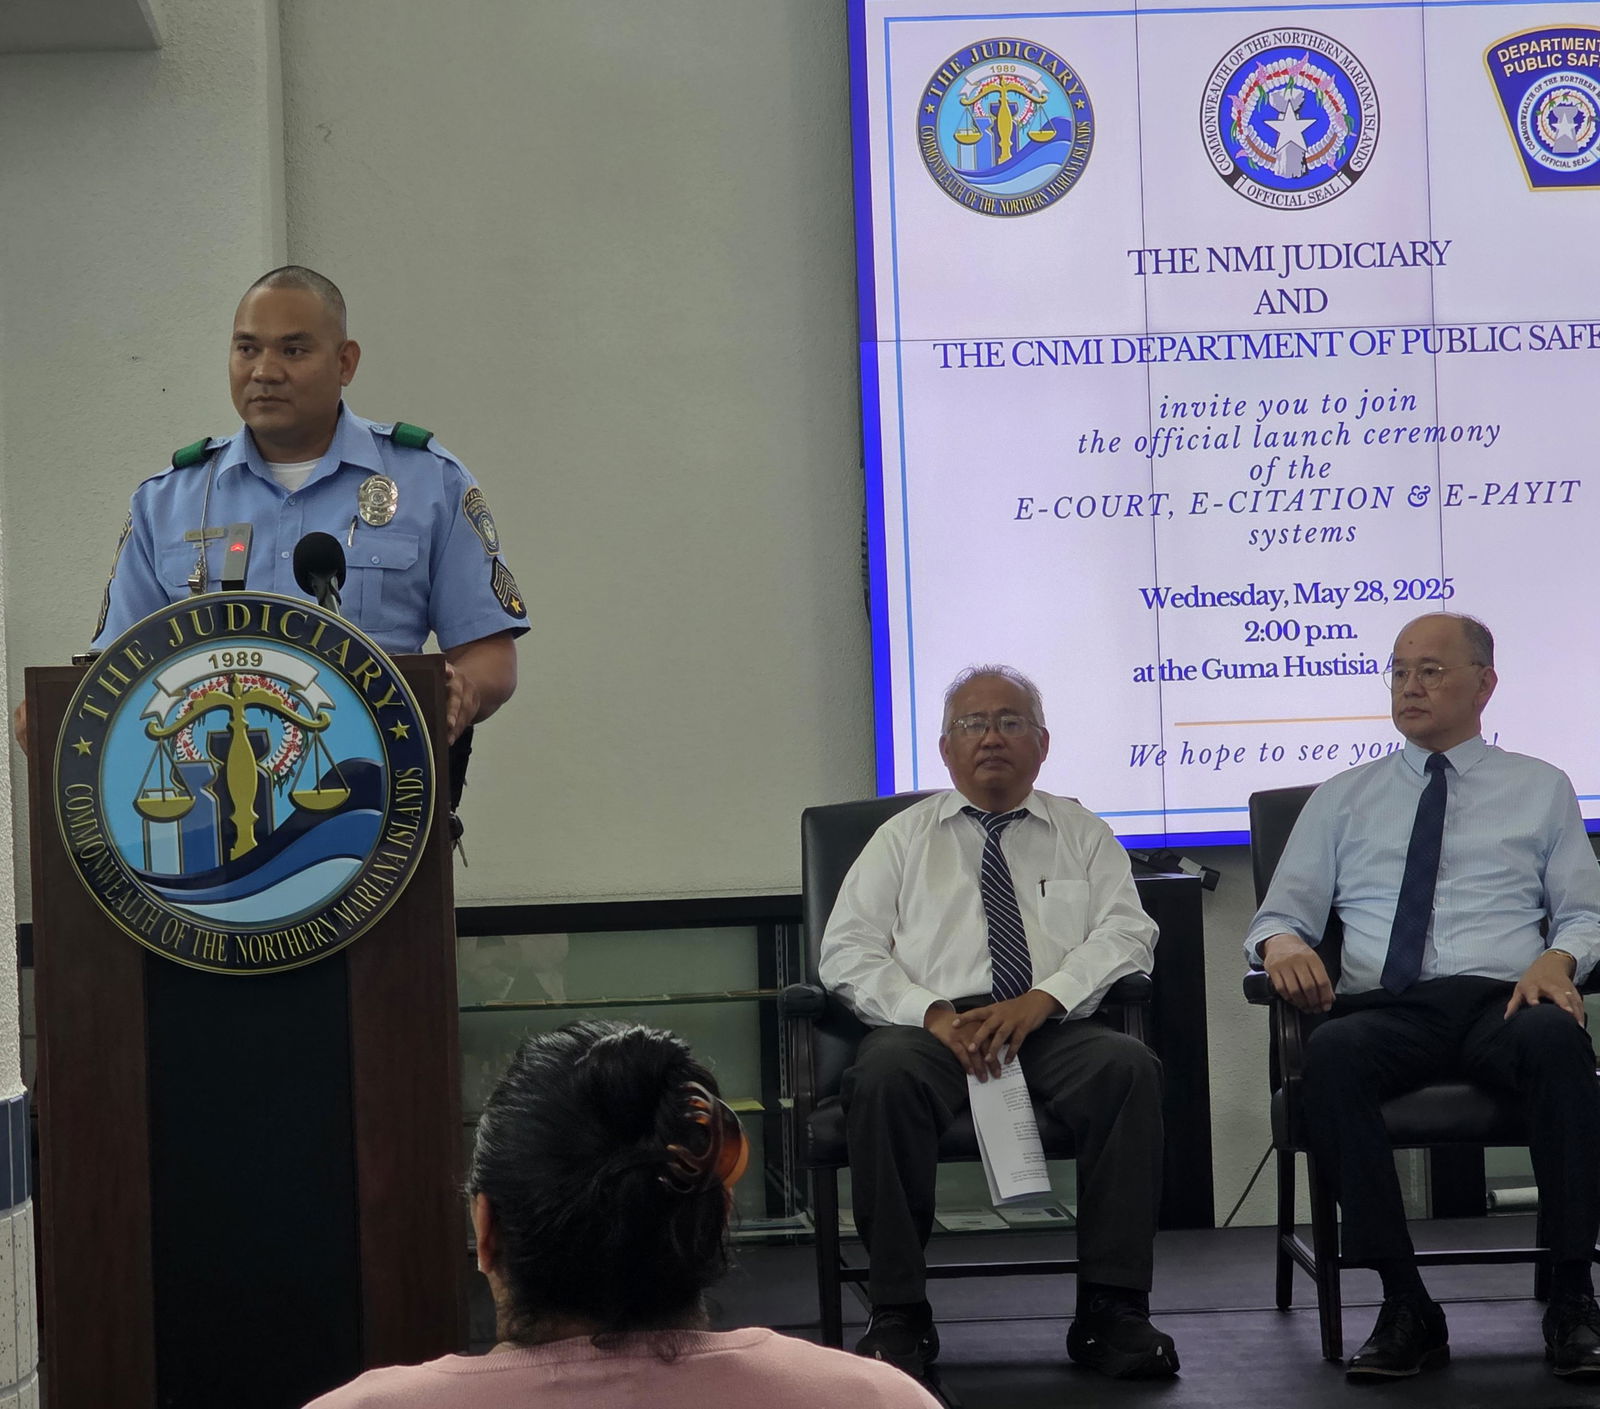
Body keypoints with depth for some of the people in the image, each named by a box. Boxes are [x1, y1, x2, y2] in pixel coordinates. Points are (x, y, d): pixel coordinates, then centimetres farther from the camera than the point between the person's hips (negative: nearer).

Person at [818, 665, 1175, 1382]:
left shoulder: (1083, 834, 20)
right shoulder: (903, 838, 19)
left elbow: (1125, 933, 5)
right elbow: (848, 951, 8)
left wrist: (1040, 1001, -14)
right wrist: (934, 1014, -10)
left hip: (1055, 1027, 1)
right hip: (932, 1026, 0)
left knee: (1128, 1066, -32)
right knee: (884, 1074, -35)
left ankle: (1111, 1310, -26)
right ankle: (899, 1316, -26)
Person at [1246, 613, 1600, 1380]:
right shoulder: (1342, 799, 23)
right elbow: (1281, 913, 20)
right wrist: (1281, 943, -6)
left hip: (1501, 1000, -1)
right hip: (1385, 1008, 1)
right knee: (1332, 1056, -37)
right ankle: (1405, 1308, -31)